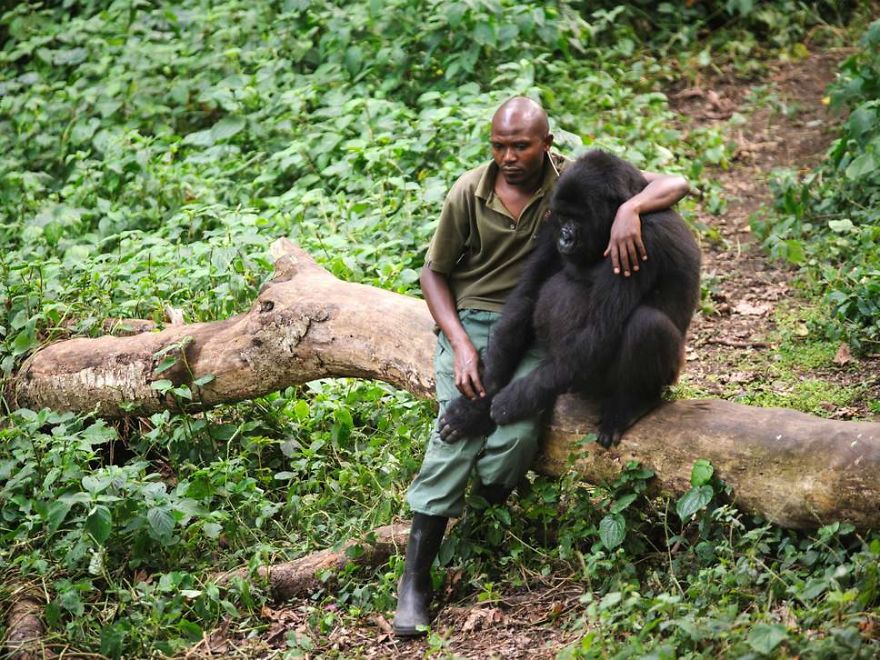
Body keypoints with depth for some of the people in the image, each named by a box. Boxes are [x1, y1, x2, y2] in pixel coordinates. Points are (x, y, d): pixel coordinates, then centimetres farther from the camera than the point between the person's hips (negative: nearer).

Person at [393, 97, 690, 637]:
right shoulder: (469, 193, -2)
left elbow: (674, 185, -10)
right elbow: (435, 272, 8)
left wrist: (629, 209, -33)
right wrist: (460, 344, -7)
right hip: (471, 321, 0)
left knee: (518, 434, -30)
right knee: (457, 427, -21)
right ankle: (415, 579, -18)